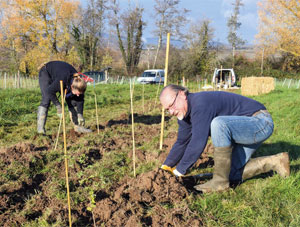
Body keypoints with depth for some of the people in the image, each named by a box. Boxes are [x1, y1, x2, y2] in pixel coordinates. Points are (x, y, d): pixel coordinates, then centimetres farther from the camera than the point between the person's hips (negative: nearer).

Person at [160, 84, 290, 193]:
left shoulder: (200, 104, -28)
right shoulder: (185, 112, 3)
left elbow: (198, 144, -30)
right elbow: (181, 142, 13)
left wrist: (179, 171, -20)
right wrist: (166, 166, 10)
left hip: (261, 121, -10)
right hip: (245, 129, 10)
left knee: (218, 124, -35)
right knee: (232, 174, 4)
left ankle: (220, 181, -22)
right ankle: (274, 162, 15)